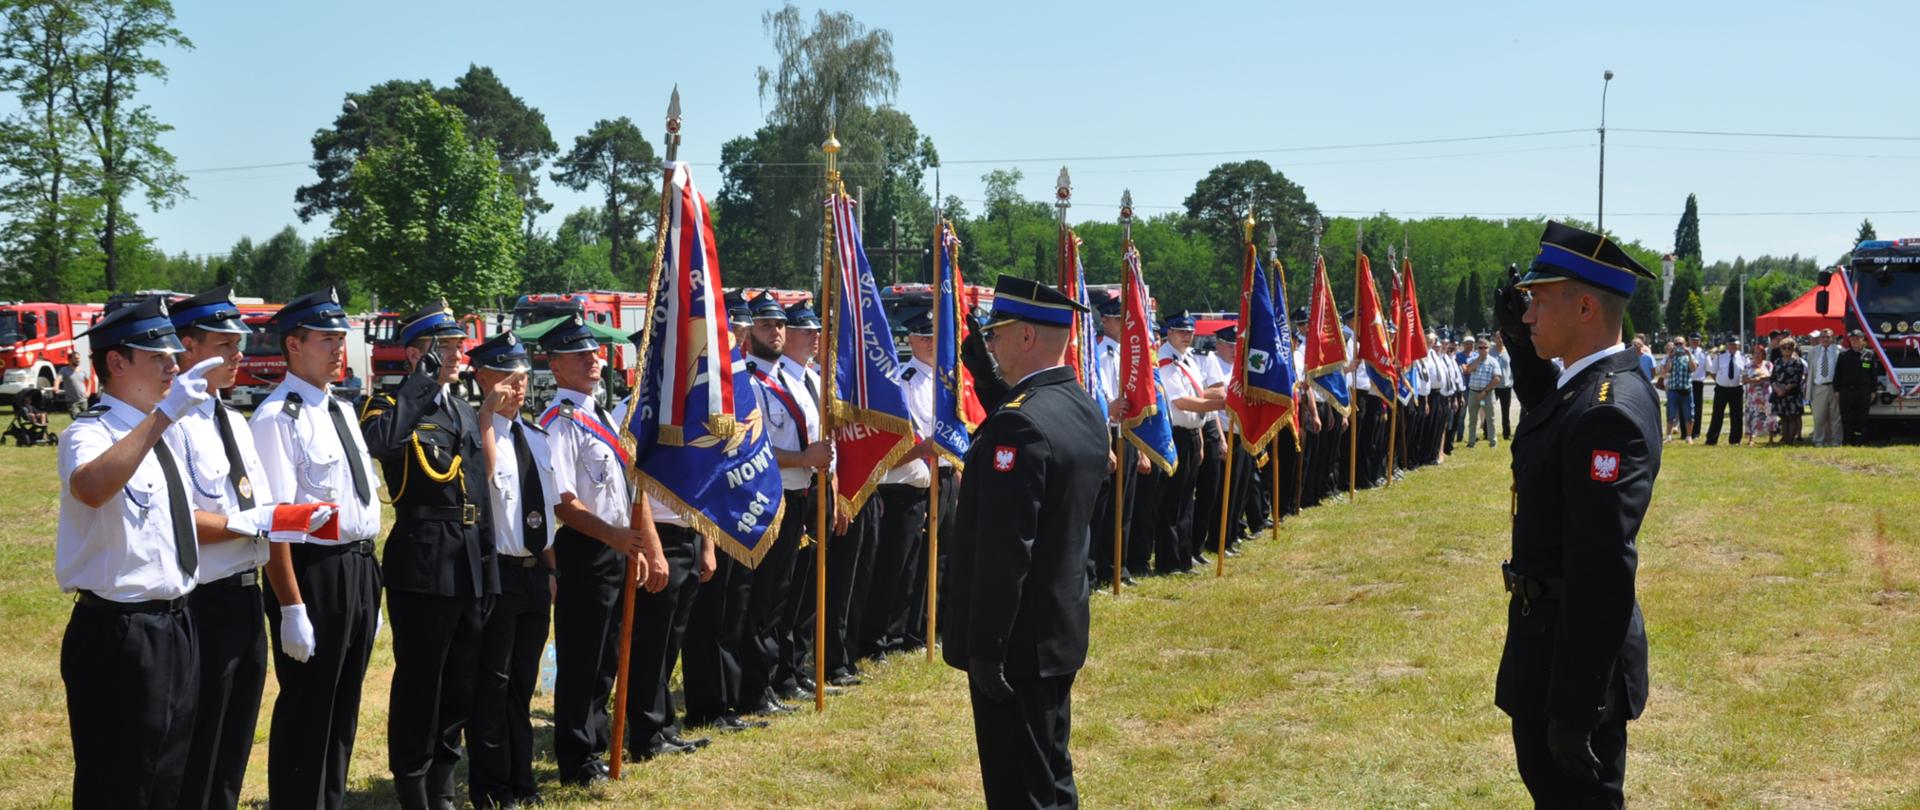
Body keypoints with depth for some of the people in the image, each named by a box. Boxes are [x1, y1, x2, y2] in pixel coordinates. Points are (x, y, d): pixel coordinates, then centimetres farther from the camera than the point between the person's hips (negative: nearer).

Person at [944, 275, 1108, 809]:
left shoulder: (1020, 424, -22)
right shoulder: (1084, 410, 7)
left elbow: (1004, 551, -23)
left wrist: (984, 648, -20)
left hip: (1018, 640, -9)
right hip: (1062, 628, 9)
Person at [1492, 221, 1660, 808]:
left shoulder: (1610, 411, -26)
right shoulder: (1590, 382, 4)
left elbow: (1603, 568, -29)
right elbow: (1548, 416, 32)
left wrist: (1575, 707, -29)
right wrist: (1519, 340, 15)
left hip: (1576, 649, -10)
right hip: (1551, 632, 10)